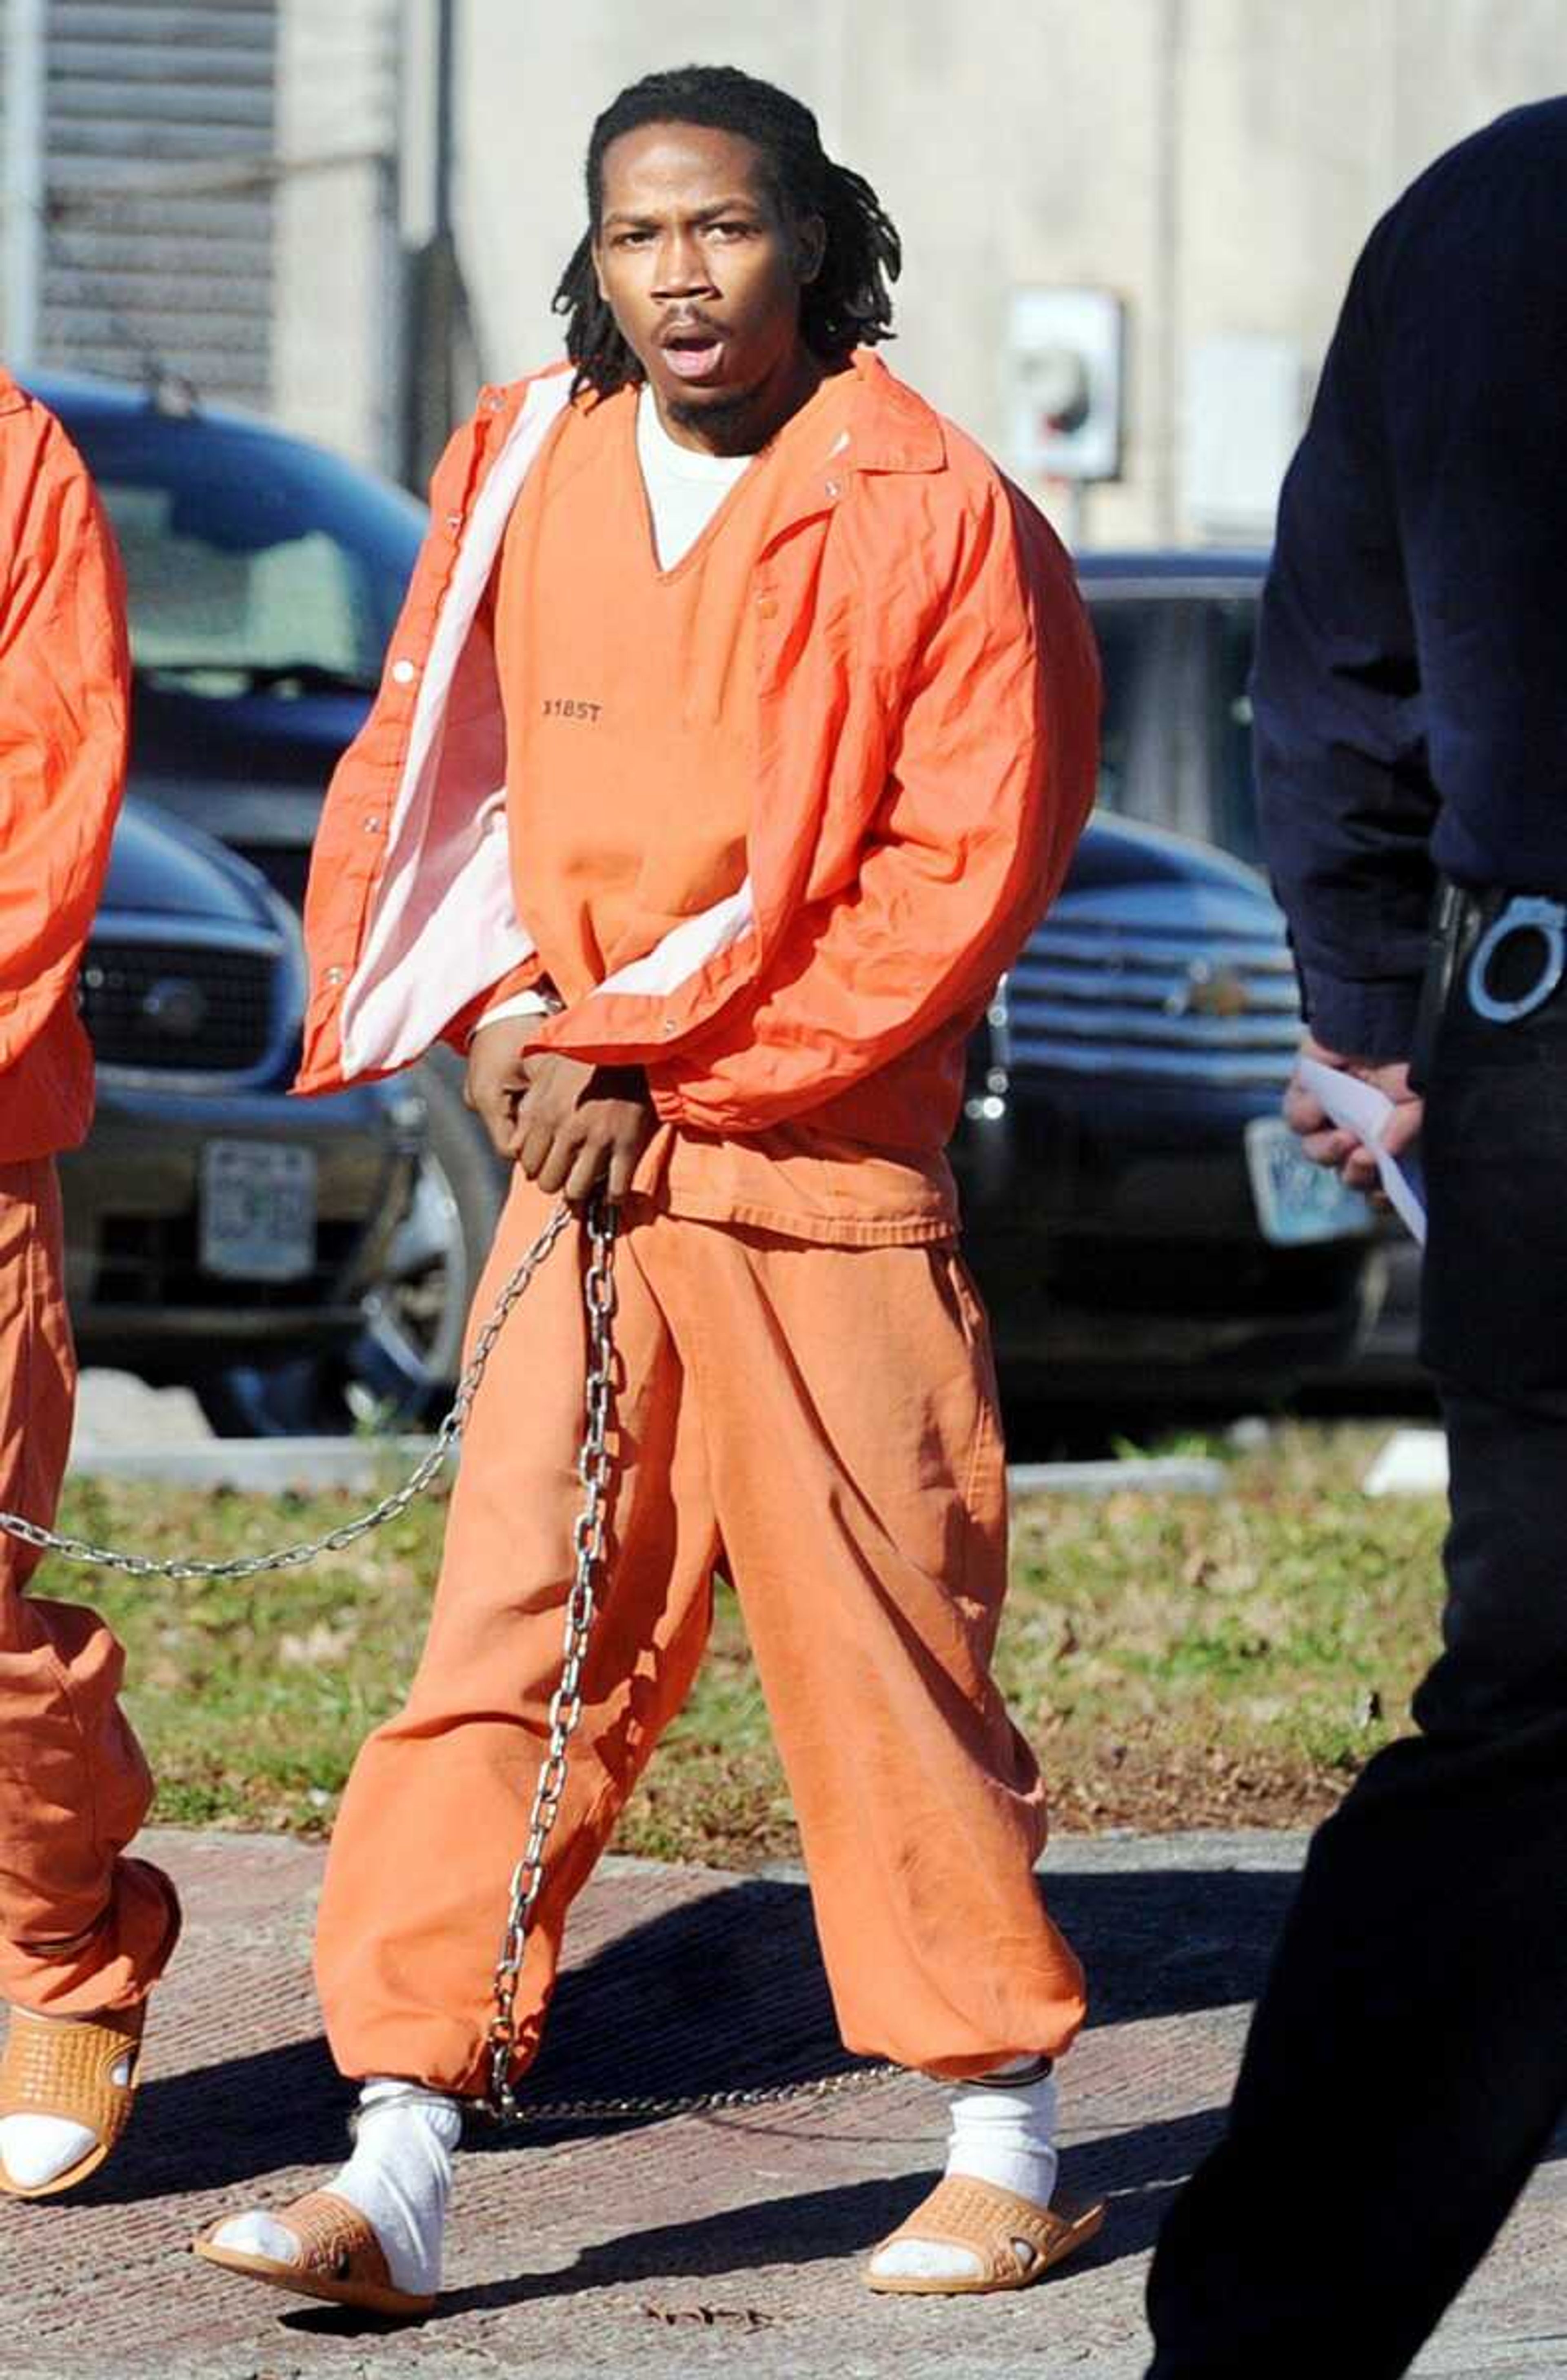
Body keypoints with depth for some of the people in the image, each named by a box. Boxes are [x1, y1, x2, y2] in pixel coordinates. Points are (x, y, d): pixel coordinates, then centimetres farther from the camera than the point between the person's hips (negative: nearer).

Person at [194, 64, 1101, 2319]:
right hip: (574, 1169, 4)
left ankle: (1007, 2133, 20)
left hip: (829, 1173, -4)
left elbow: (960, 880, -9)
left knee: (885, 1663, 4)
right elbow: (420, 776, 17)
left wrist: (662, 1072, -10)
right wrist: (504, 1016, 0)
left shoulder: (937, 518, -7)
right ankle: (401, 2175, -6)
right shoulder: (525, 478, 7)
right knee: (508, 1645, -2)